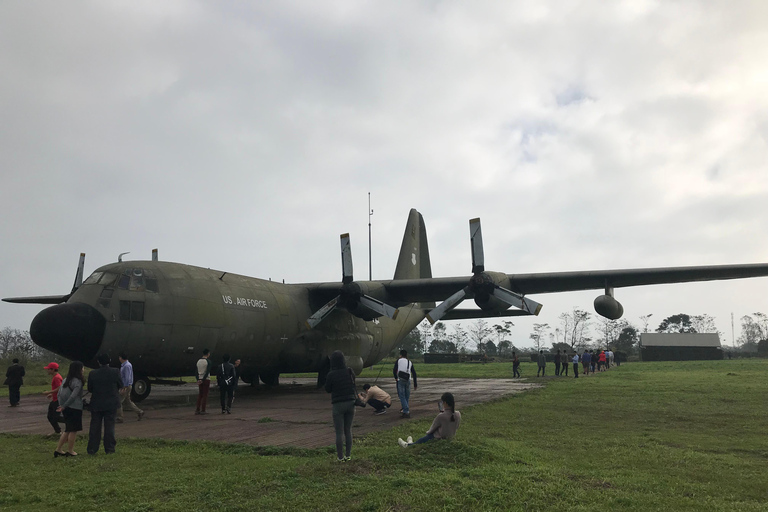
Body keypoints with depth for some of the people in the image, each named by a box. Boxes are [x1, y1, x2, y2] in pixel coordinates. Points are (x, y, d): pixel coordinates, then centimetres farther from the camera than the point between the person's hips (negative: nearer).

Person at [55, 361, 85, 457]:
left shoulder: (65, 380, 9)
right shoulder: (77, 382, -16)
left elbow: (59, 394, 9)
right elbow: (73, 396, -22)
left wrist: (61, 405, 11)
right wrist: (64, 406, -13)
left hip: (66, 409, 8)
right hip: (75, 408, -8)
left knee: (67, 430, 18)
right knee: (73, 430, 4)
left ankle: (58, 449, 18)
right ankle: (70, 451, 11)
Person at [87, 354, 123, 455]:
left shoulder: (92, 374, -8)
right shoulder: (115, 372, -12)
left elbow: (89, 389, 0)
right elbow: (121, 385, -1)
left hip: (96, 405, 1)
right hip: (111, 404, -1)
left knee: (95, 427, 10)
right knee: (109, 426, 7)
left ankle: (92, 449, 13)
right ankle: (109, 448, 10)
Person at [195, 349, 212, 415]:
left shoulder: (198, 361, 10)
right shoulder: (208, 361, -9)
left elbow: (197, 372, 7)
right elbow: (207, 372, -17)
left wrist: (198, 380, 4)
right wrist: (203, 380, -15)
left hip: (200, 379, 6)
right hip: (206, 379, -6)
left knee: (200, 395, 11)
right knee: (205, 395, -1)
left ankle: (197, 410, 8)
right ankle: (203, 410, -2)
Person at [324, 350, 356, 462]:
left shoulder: (331, 374, -14)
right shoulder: (350, 372, -2)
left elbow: (328, 390, -1)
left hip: (338, 404, -4)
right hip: (350, 402, 4)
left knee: (339, 432, 5)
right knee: (348, 430, 14)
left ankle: (340, 456, 9)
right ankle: (348, 455, 17)